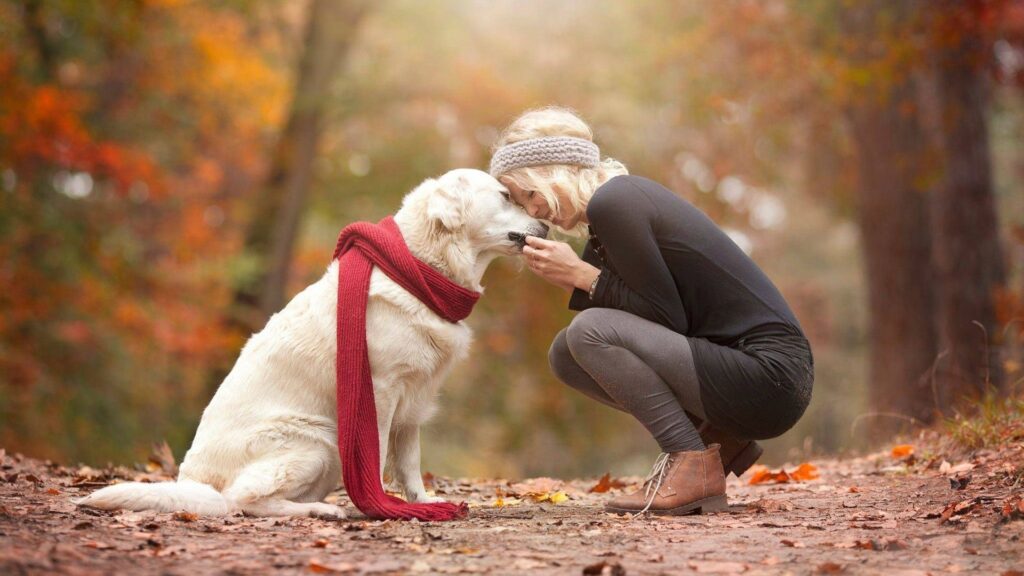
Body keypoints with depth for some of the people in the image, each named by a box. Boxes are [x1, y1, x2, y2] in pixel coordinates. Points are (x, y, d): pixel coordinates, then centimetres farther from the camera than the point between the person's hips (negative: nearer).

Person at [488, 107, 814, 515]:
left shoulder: (612, 204, -14)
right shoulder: (623, 195, 15)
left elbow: (670, 319, -15)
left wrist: (584, 275, -10)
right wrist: (571, 279, 4)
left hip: (769, 377, -10)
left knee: (589, 332, -19)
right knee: (566, 355, 8)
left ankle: (694, 466, -12)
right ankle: (717, 440, 10)